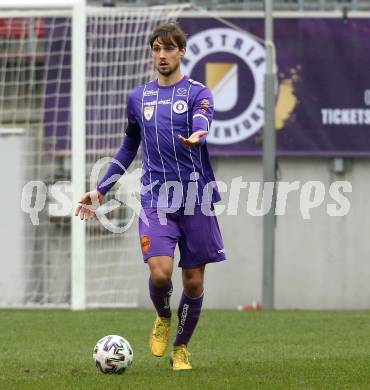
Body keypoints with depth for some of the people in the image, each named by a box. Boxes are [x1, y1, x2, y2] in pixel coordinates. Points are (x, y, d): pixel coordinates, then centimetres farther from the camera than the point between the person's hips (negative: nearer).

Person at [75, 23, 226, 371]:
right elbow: (129, 147, 25)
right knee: (160, 272, -18)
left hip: (196, 197, -1)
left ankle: (181, 348, 23)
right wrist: (100, 190, 21)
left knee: (194, 281, 2)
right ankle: (162, 319, 14)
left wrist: (196, 136, -47)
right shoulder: (138, 98, 13)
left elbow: (201, 121, -22)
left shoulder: (198, 93, 1)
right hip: (156, 198, 1)